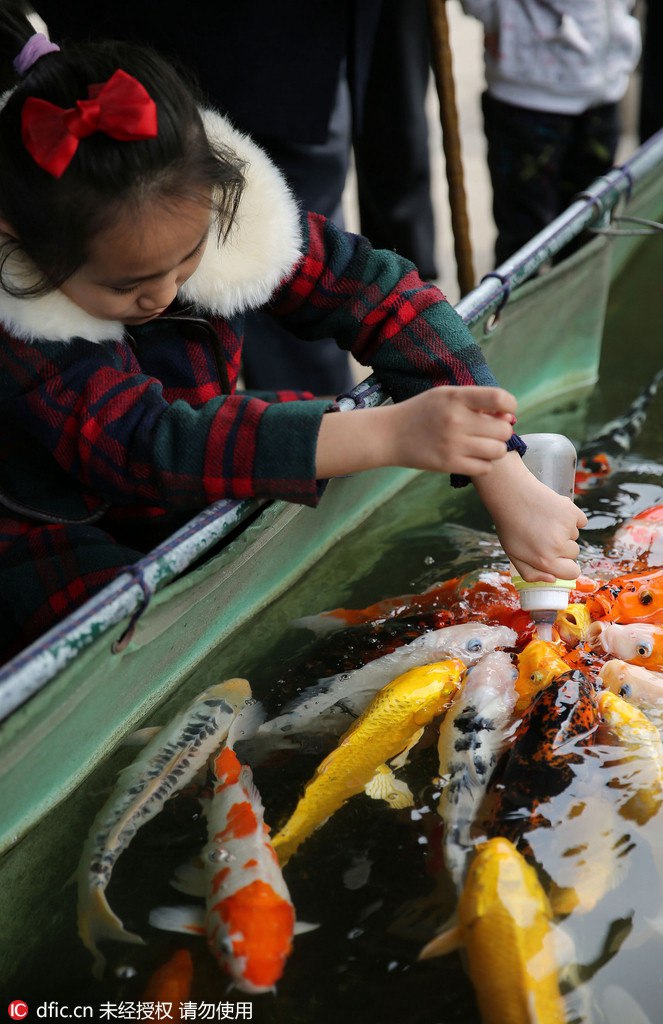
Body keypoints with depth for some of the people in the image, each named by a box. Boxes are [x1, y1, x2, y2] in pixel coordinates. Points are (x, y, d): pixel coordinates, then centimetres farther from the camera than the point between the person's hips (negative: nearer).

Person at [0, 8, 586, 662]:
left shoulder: (206, 203, -18)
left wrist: (510, 488, -29)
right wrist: (389, 434, -52)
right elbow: (145, 448, -41)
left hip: (203, 509, 5)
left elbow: (379, 294, -20)